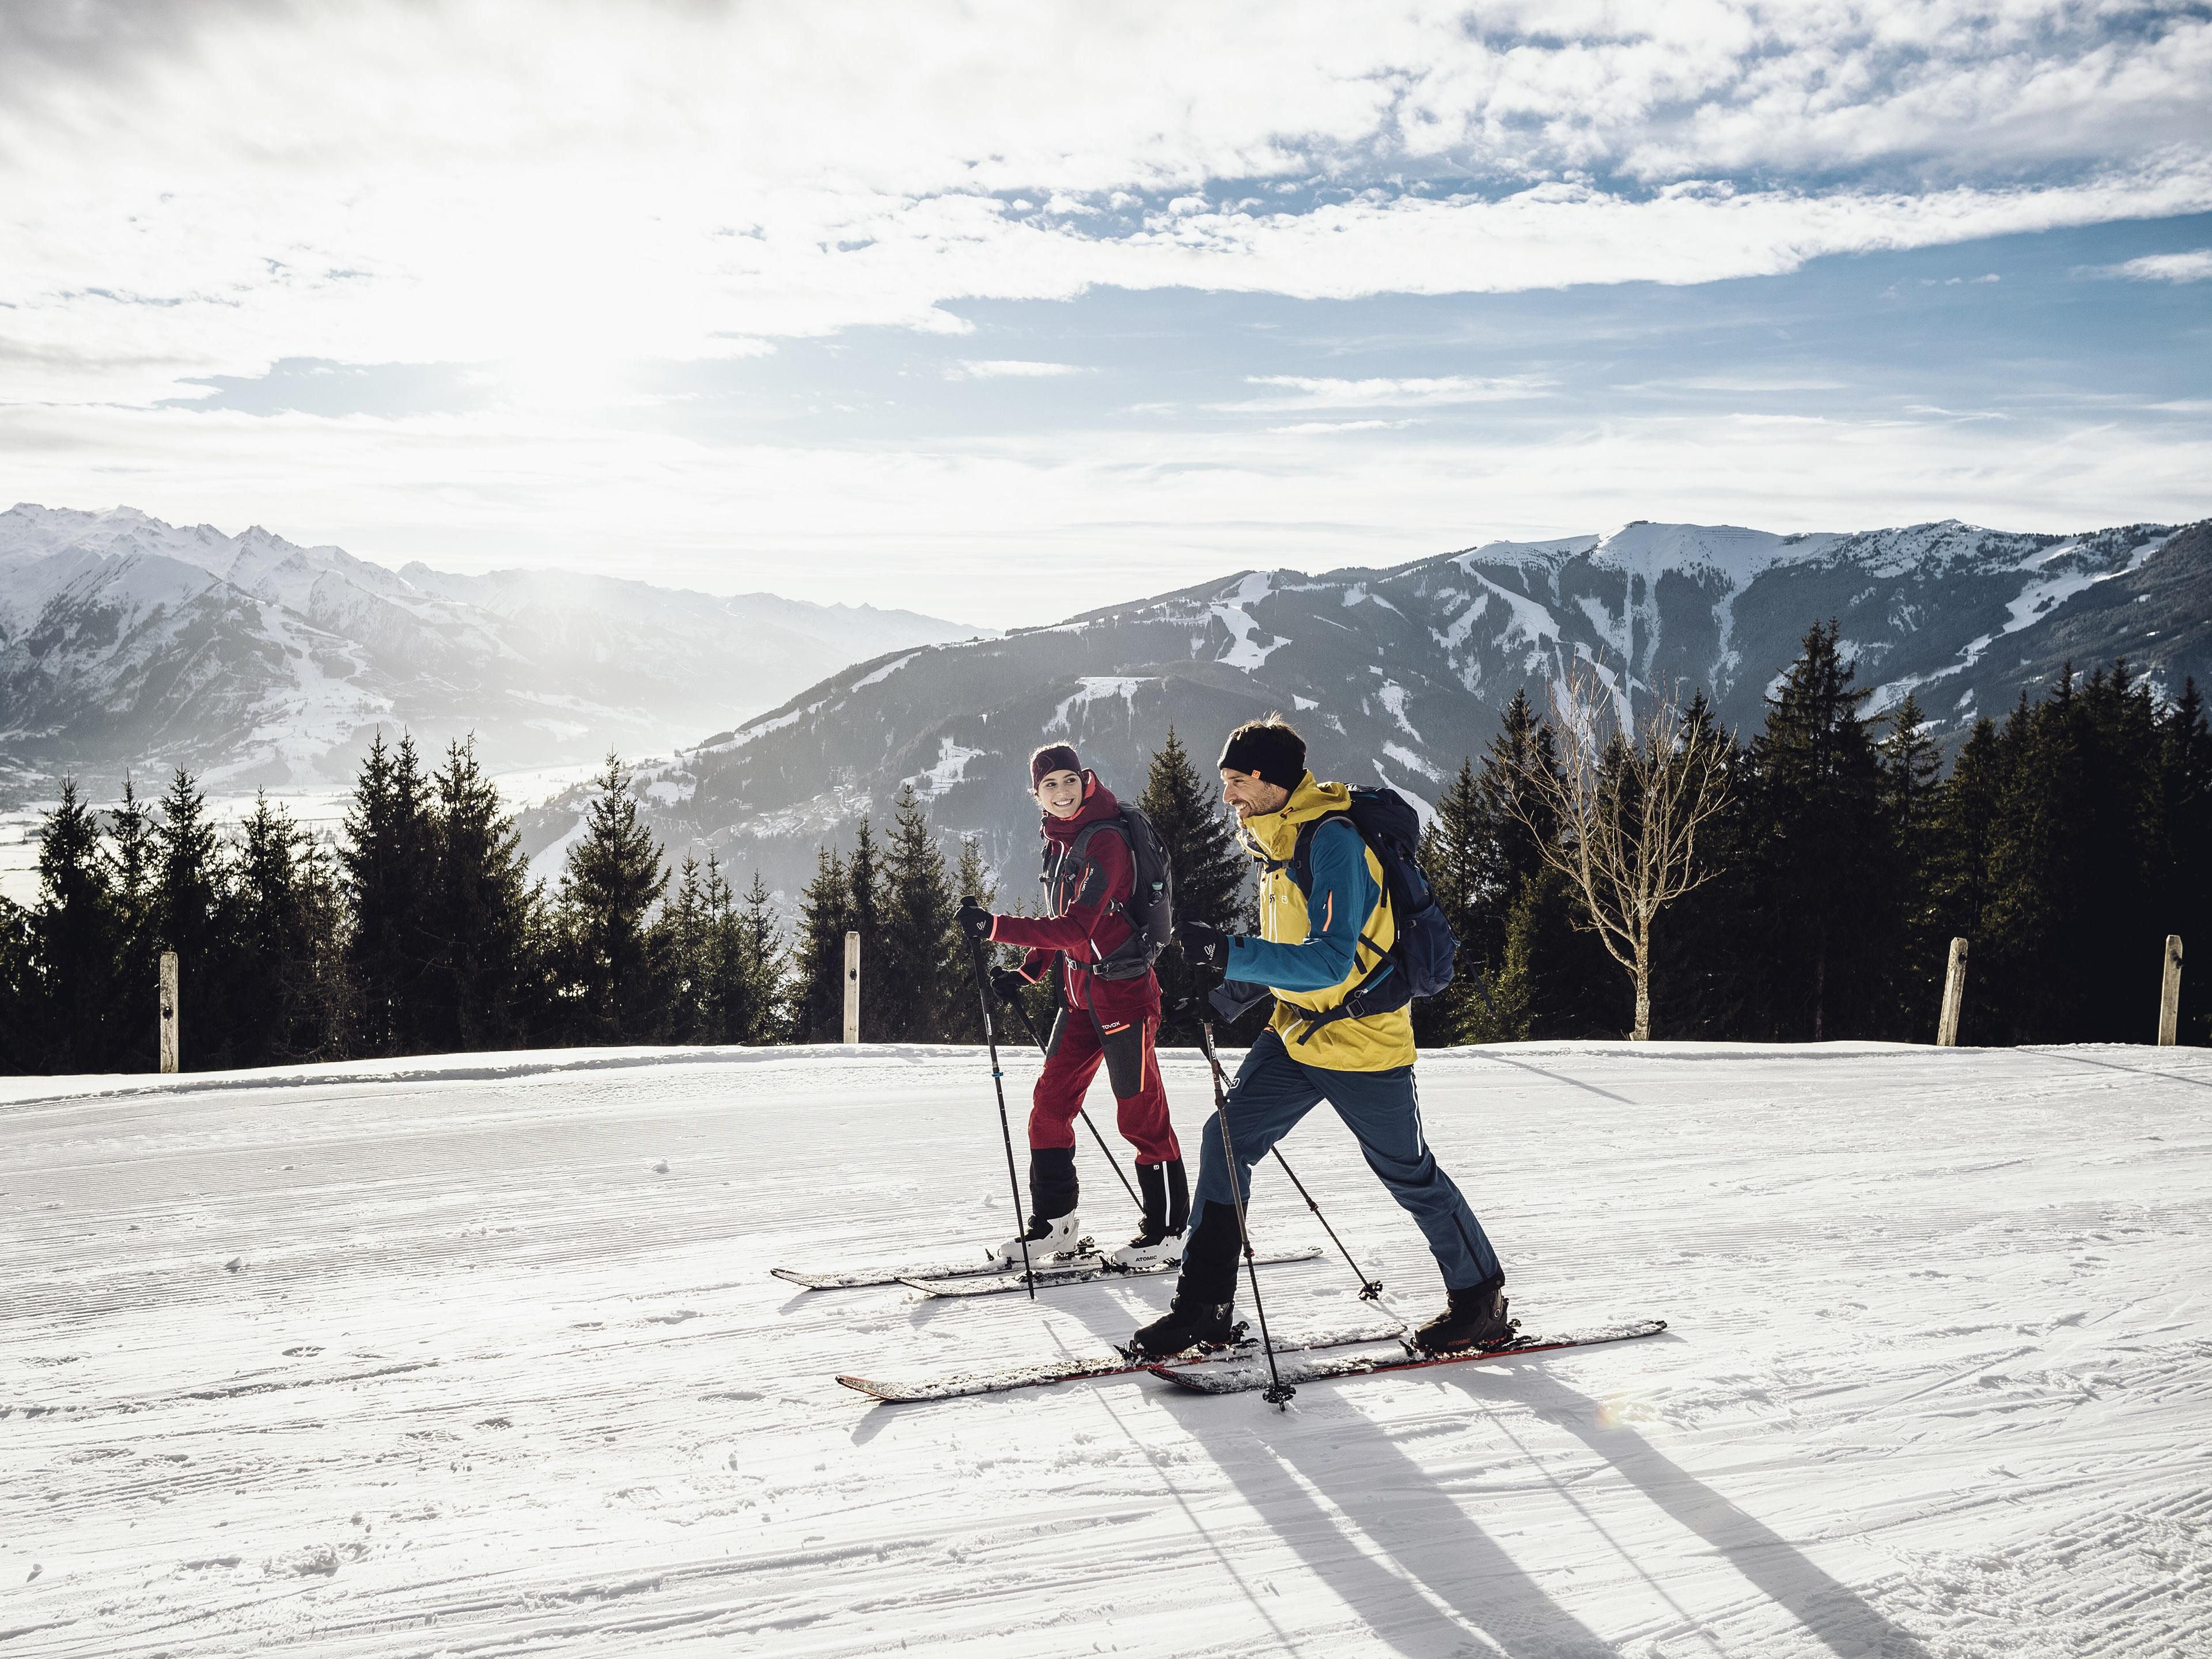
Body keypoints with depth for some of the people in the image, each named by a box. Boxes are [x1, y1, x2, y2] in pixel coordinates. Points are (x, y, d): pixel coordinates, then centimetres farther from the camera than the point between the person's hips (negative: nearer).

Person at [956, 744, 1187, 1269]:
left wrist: (995, 927, -28)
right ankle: (1053, 1222, 19)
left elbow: (1076, 928, -26)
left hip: (1123, 992, -9)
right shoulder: (1060, 841, 11)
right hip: (1080, 993, 9)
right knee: (1050, 1104, 8)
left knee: (1141, 1113, 0)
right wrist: (1025, 972, 9)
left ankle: (1168, 1229, 12)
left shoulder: (1105, 840, -17)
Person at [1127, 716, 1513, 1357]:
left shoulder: (1333, 840, -22)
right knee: (1225, 1140, -1)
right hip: (1296, 1033, 8)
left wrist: (1231, 956, -38)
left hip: (1361, 1037, -8)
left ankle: (1481, 1299, 26)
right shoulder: (1275, 841, 8)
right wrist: (1224, 993, 8)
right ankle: (1203, 1307, 7)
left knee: (1410, 1175, 5)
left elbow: (1330, 960, -31)